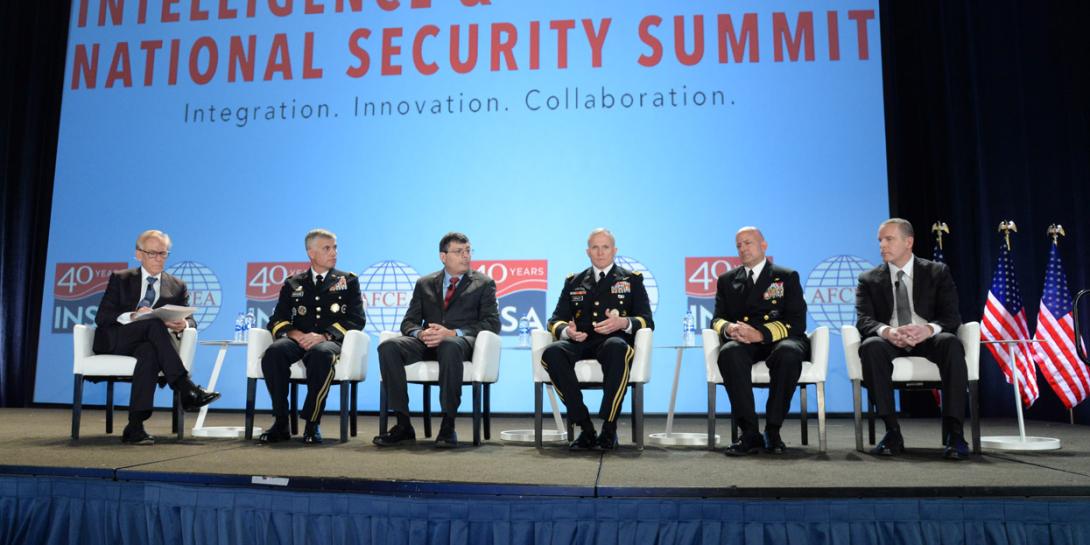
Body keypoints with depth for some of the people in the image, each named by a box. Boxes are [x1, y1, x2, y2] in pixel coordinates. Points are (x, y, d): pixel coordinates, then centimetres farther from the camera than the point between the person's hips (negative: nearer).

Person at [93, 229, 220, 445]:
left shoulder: (177, 286, 18)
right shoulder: (120, 279, 15)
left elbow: (190, 320, 8)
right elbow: (101, 317, 1)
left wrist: (183, 325, -19)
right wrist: (132, 316, -19)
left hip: (149, 344, 1)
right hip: (115, 342, -1)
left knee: (149, 351, -37)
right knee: (153, 322, -32)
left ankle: (135, 426, -41)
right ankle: (186, 389, -40)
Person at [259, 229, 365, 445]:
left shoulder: (349, 281, 16)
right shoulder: (293, 284, 21)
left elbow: (356, 320, 3)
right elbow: (277, 320, 13)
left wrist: (324, 336, -13)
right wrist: (295, 334, -11)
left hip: (331, 342, -2)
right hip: (299, 341, 2)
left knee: (321, 353, -39)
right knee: (273, 352, -32)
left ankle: (312, 424, -26)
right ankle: (281, 423, -21)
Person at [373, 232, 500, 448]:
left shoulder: (484, 284, 13)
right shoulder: (425, 284, 21)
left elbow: (492, 323, 1)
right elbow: (409, 322, 16)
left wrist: (453, 333, -15)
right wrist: (420, 333, -11)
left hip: (461, 341, -3)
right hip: (428, 342, 3)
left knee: (450, 347, -40)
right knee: (388, 347, -26)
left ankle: (448, 426, -32)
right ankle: (403, 424, -20)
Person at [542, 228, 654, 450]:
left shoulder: (632, 280, 18)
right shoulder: (574, 282, 23)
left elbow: (647, 321, 9)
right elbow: (555, 320, 17)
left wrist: (623, 322, -13)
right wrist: (566, 331, -8)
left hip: (614, 342, -2)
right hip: (580, 342, 2)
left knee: (616, 347, -40)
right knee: (551, 353, -32)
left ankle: (609, 428, -28)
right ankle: (585, 427, -24)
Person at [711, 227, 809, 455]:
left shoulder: (787, 277, 13)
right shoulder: (727, 280, 22)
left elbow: (796, 322, 1)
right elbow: (718, 319, 14)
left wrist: (761, 333, -17)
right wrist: (729, 328, -13)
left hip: (779, 341, -1)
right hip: (743, 343, 1)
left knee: (788, 353, -37)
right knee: (729, 352, -35)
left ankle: (773, 430, -24)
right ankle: (749, 433, -32)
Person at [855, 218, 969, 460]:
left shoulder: (937, 272, 11)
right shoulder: (869, 279, 12)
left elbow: (951, 316, -1)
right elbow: (864, 320, -3)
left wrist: (928, 329, -26)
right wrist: (887, 332, -28)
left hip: (929, 340, 0)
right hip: (890, 342, 0)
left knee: (951, 343, -34)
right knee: (870, 346, -35)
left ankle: (954, 432, -31)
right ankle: (892, 432, -31)